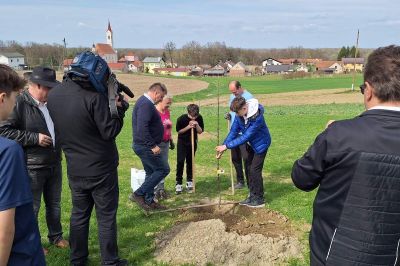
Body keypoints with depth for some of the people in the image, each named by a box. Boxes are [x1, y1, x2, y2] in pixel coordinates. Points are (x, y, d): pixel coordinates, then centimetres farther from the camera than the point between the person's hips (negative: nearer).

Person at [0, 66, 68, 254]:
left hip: (54, 165, 6)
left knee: (54, 204, 19)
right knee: (31, 208, 9)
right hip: (32, 168, -6)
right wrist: (34, 138, -21)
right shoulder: (19, 103, -16)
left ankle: (56, 236, 36)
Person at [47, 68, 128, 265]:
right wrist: (119, 108, -5)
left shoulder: (53, 95, -2)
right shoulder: (94, 97, -23)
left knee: (79, 214, 19)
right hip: (101, 169, -6)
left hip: (75, 170, 6)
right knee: (106, 217, 8)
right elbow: (109, 132, -19)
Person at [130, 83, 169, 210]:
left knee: (151, 172, 16)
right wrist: (153, 145, -25)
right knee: (163, 169, -4)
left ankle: (149, 201, 24)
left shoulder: (144, 102, 14)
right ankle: (138, 194, -1)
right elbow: (142, 128, -29)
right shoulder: (146, 104, -21)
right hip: (146, 146, -11)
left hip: (144, 146, 11)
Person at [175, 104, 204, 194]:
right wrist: (188, 127, -22)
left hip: (193, 142, 3)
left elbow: (200, 131, -6)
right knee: (180, 161, -10)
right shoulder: (181, 119, -19)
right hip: (182, 142, -3)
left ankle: (189, 181, 21)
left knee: (190, 162, 9)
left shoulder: (199, 118, -12)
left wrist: (196, 125, -25)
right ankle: (178, 183, -3)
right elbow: (178, 131, -9)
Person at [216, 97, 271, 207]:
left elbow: (245, 137, -35)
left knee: (255, 170, -8)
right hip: (251, 144, 8)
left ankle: (259, 199, 4)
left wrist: (226, 146, -34)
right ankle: (252, 196, 22)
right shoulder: (240, 114, -15)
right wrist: (223, 146, -18)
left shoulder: (257, 117, -36)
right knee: (250, 169, 11)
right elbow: (234, 131, -9)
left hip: (260, 144, -7)